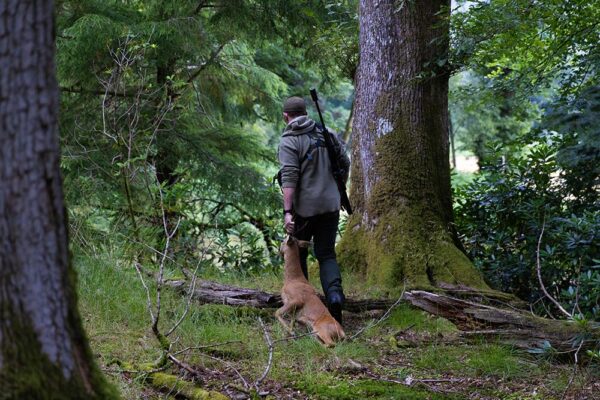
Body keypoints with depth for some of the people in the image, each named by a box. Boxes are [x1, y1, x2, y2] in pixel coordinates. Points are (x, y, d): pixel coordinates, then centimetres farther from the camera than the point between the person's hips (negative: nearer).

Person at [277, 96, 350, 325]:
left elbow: (289, 178, -20)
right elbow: (345, 164, 11)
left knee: (297, 255, 14)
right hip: (330, 205, 4)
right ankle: (334, 293, -17)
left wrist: (287, 212, -23)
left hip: (304, 209, -4)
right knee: (327, 254, 7)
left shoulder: (289, 142, -10)